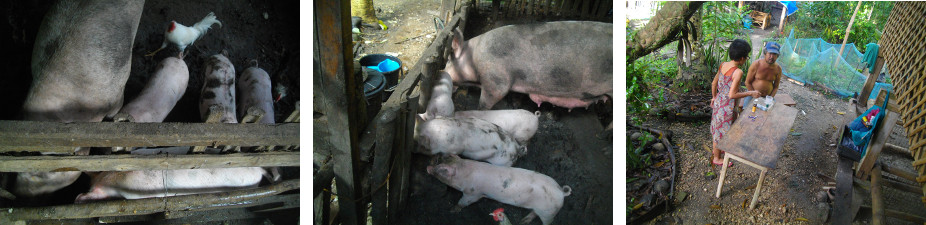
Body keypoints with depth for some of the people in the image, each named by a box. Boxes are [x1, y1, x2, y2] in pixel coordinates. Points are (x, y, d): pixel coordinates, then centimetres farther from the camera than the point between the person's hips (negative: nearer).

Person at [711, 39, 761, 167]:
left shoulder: (723, 65, -4)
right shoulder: (738, 72, -27)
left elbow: (714, 84, 8)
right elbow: (732, 95, -28)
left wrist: (714, 97, 23)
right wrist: (750, 93, -17)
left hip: (718, 102, 8)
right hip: (727, 106, -8)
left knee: (717, 127, 27)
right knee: (722, 131, 11)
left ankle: (715, 149, 50)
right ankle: (717, 158, 28)